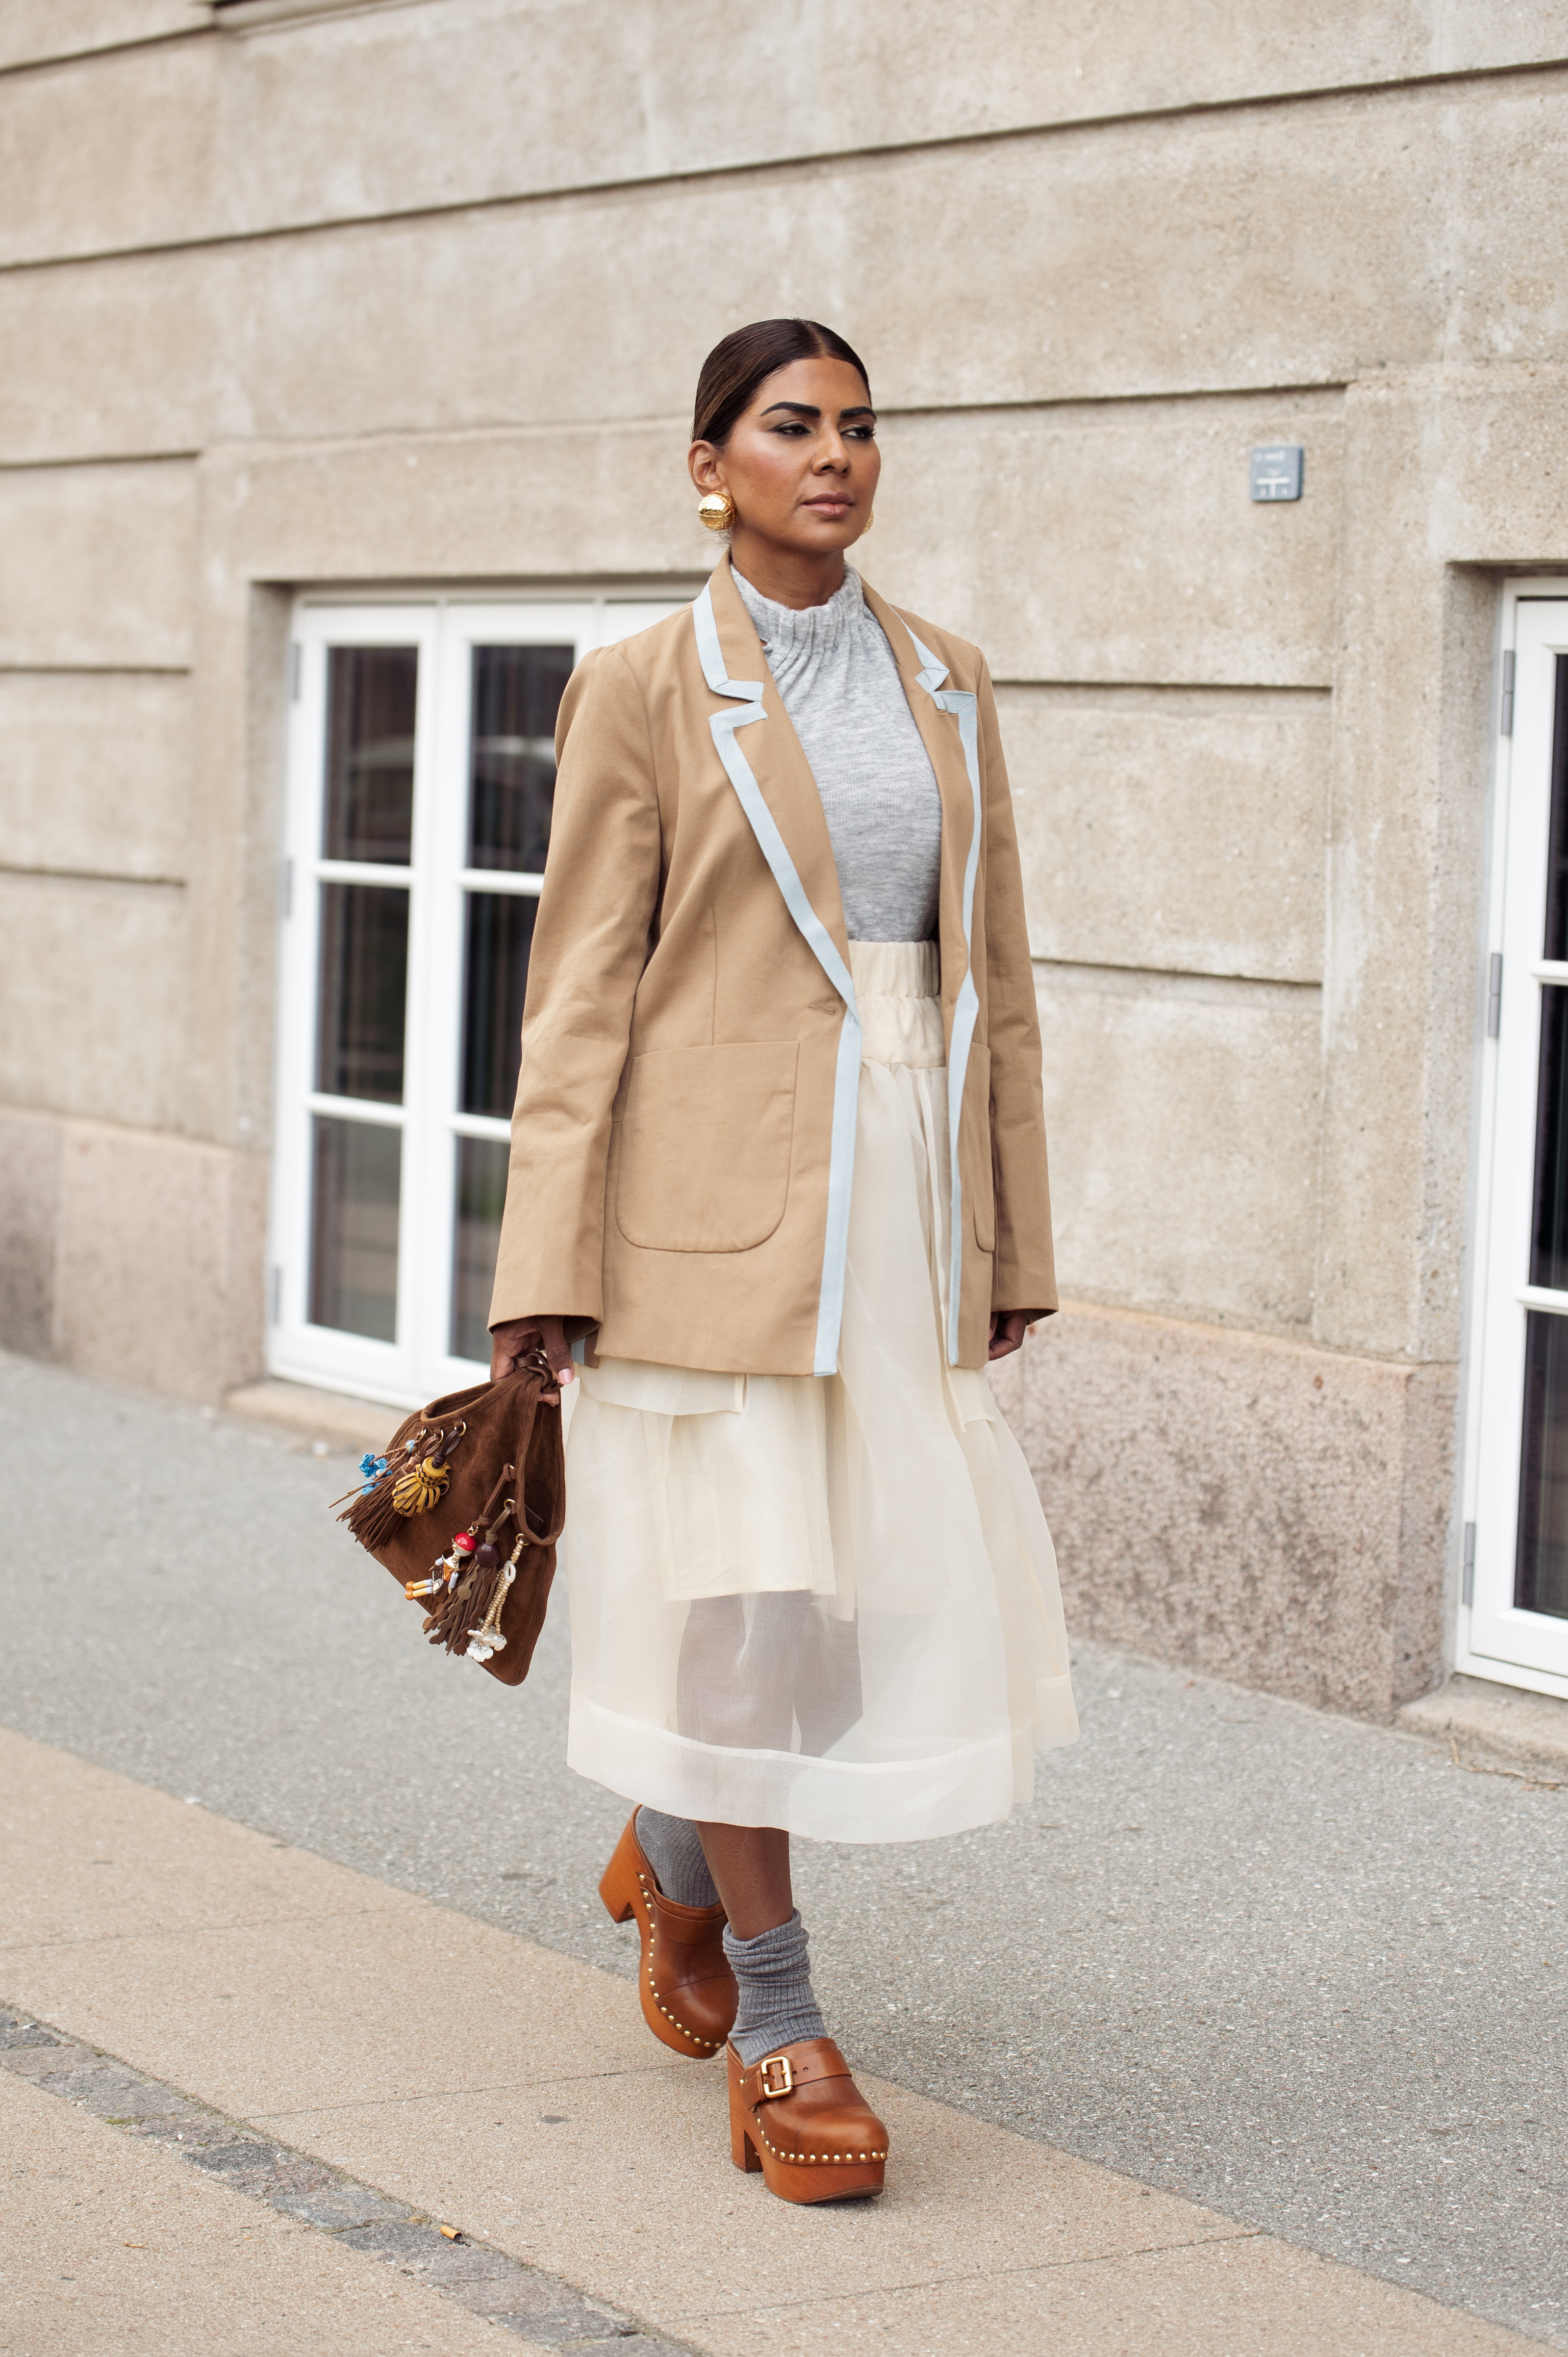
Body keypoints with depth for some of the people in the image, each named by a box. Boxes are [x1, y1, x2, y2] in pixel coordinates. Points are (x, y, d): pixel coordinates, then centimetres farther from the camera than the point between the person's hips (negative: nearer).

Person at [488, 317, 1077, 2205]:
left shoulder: (944, 687, 11)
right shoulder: (644, 691, -3)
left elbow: (992, 972, 14)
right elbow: (582, 988, -4)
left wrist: (1012, 1243, 12)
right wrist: (546, 1271, -9)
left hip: (903, 1193, 5)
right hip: (722, 1195, -5)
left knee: (929, 1584, 6)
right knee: (744, 1586, -1)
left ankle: (676, 1850, 33)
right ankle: (774, 2019, 13)